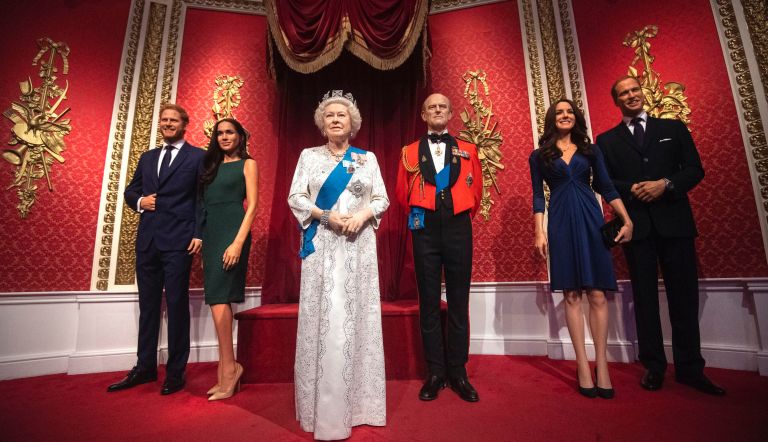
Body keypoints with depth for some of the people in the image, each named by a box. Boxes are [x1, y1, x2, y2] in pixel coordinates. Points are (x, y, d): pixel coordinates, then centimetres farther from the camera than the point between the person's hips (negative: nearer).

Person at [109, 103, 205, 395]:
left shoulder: (198, 157, 1)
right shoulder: (147, 157, 19)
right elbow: (130, 191, 24)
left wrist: (199, 234, -14)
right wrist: (139, 201, 0)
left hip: (178, 242, -6)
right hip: (147, 240, 6)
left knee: (177, 306, 1)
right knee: (147, 306, 13)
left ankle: (176, 372, 13)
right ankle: (145, 368, 26)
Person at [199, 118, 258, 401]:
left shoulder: (247, 164, 4)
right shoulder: (212, 165, 21)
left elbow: (252, 205, -6)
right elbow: (203, 204, 17)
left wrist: (238, 242, -17)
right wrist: (200, 240, 7)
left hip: (231, 232, -6)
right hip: (209, 234, 6)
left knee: (218, 299, -13)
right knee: (219, 300, 5)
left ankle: (229, 368, -1)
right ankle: (227, 372, 13)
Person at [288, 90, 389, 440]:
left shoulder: (367, 158, 11)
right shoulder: (309, 156, 9)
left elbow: (382, 198, 8)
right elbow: (295, 197, 2)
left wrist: (363, 214, -12)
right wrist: (326, 216, -13)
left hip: (359, 245, 1)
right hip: (322, 245, -1)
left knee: (357, 316, 5)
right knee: (323, 318, -1)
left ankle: (358, 400, 20)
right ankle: (325, 407, 13)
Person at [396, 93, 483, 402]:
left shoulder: (467, 150, 13)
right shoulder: (410, 152, 12)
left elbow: (476, 190, 14)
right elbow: (402, 193, 13)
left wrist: (462, 215, 9)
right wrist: (418, 215, 9)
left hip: (458, 228, 1)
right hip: (426, 229, 0)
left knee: (459, 302, 5)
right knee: (429, 302, 4)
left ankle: (458, 373, 18)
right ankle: (435, 373, 17)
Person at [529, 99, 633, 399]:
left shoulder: (591, 151, 13)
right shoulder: (539, 156, 9)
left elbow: (607, 188, 10)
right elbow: (538, 196, 4)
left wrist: (627, 220, -1)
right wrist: (540, 232, -4)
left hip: (591, 220, 1)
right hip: (560, 224, -1)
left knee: (597, 294, -1)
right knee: (572, 295, 0)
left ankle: (601, 364, 8)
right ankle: (582, 365, 8)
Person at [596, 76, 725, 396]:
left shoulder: (673, 128, 13)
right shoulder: (607, 140, 10)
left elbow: (695, 170, 6)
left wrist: (666, 184, -11)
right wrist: (632, 189, -14)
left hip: (674, 221, 1)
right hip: (636, 223, -1)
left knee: (684, 296, 3)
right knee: (644, 297, 4)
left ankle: (690, 368, 16)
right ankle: (653, 367, 13)